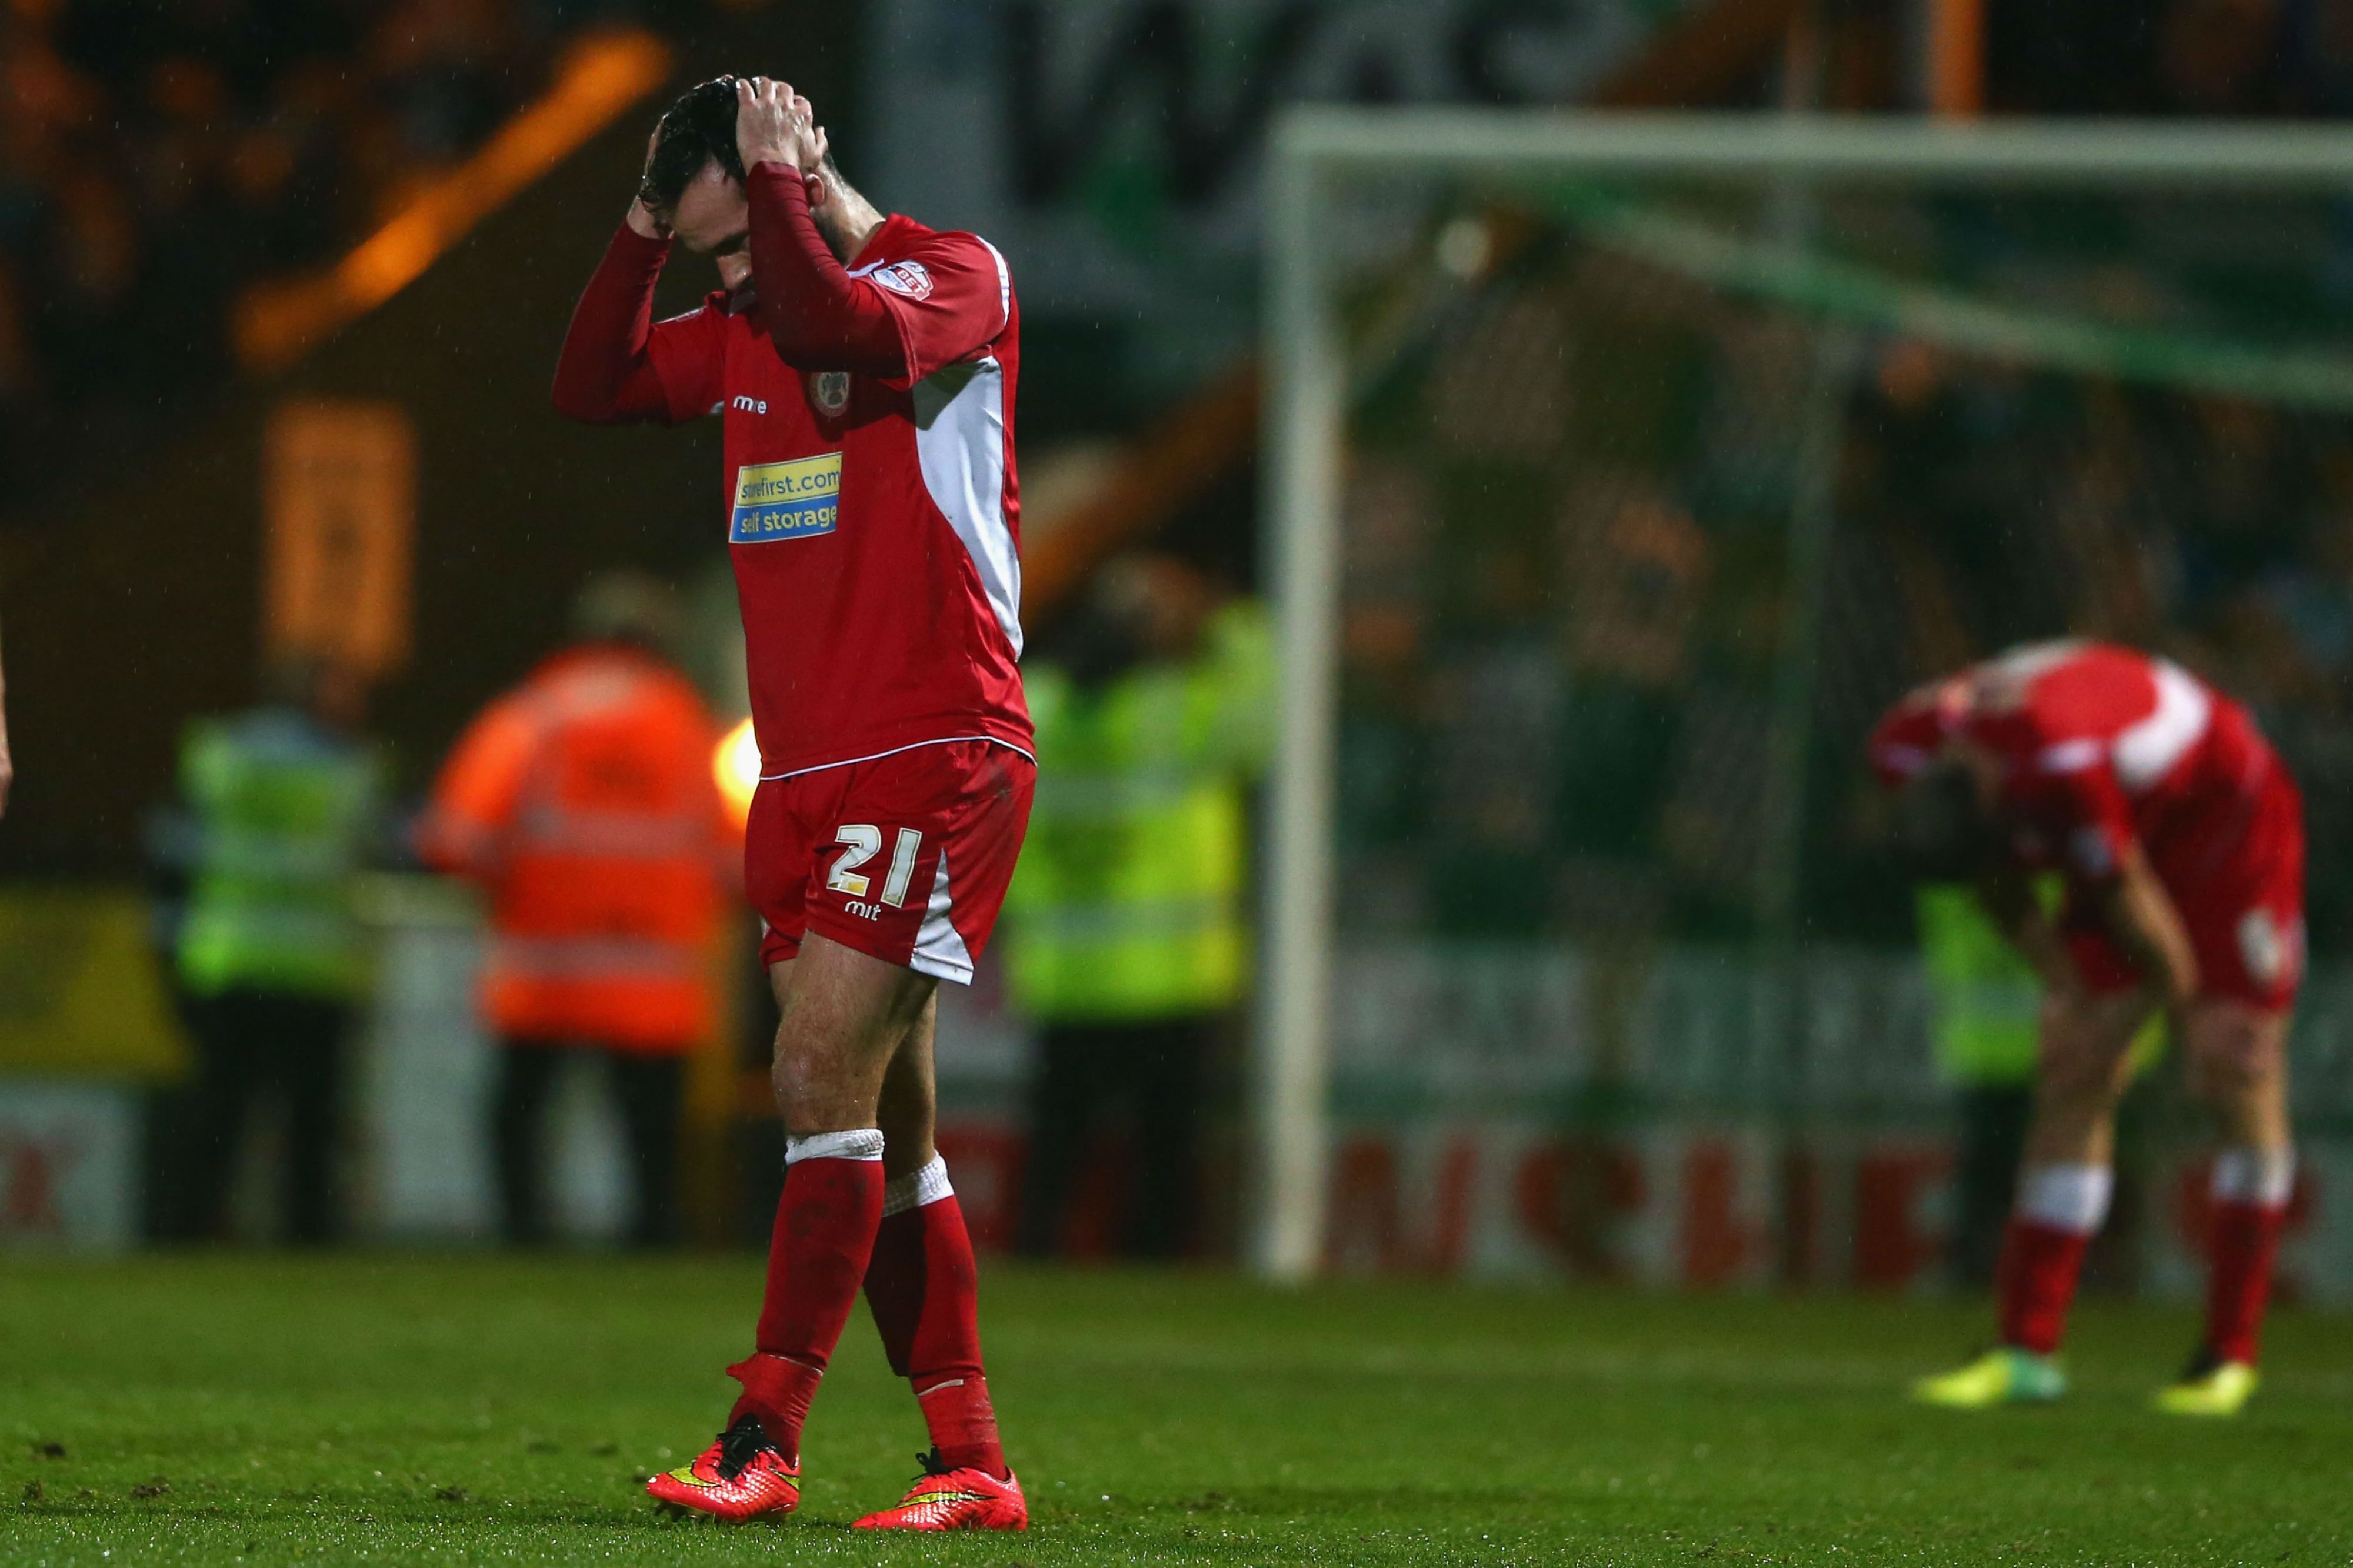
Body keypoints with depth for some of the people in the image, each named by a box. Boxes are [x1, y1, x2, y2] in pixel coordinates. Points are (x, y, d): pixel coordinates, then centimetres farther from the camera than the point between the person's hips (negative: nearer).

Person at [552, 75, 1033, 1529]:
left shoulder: (952, 273, -7)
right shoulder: (748, 323, 16)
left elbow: (835, 325, -26)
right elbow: (595, 386, 16)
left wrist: (771, 178, -14)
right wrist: (649, 226, 7)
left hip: (936, 759, -8)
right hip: (805, 772, 8)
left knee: (824, 1078, -15)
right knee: (884, 1128, 6)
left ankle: (762, 1444, -16)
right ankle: (974, 1466, 9)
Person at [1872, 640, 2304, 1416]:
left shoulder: (2063, 763, -42)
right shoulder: (1907, 749, -19)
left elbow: (2132, 902, -27)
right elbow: (2002, 887, -3)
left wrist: (2192, 1018, -14)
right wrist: (2063, 983, -5)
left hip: (2231, 821, -6)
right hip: (2131, 840, 7)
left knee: (2240, 1079, -8)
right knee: (2071, 1079, -4)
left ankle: (2232, 1353, 0)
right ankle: (2027, 1354, -5)